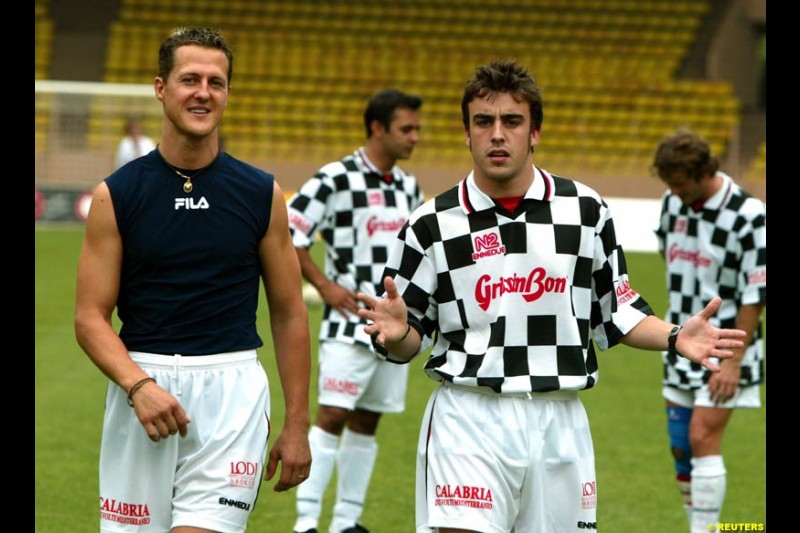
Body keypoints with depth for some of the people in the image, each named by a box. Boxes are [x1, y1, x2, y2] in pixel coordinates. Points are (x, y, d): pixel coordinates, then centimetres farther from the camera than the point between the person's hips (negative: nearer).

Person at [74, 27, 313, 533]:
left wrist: (297, 424, 6)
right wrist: (138, 385, -17)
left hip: (232, 385, -1)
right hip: (141, 381, 1)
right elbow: (91, 317, 0)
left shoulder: (263, 194, 5)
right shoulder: (117, 194, 2)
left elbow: (289, 314, 10)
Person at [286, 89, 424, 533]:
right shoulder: (335, 179, -9)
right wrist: (325, 285, -13)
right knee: (333, 416, -12)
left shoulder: (409, 188, 13)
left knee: (366, 421, 9)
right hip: (349, 323, -6)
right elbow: (286, 234, -9)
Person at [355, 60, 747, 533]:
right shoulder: (431, 226, 0)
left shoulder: (585, 210, 5)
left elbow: (615, 311, 13)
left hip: (561, 423, 2)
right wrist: (396, 332, -18)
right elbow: (410, 339, 5)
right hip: (468, 420, -2)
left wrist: (675, 337, -4)